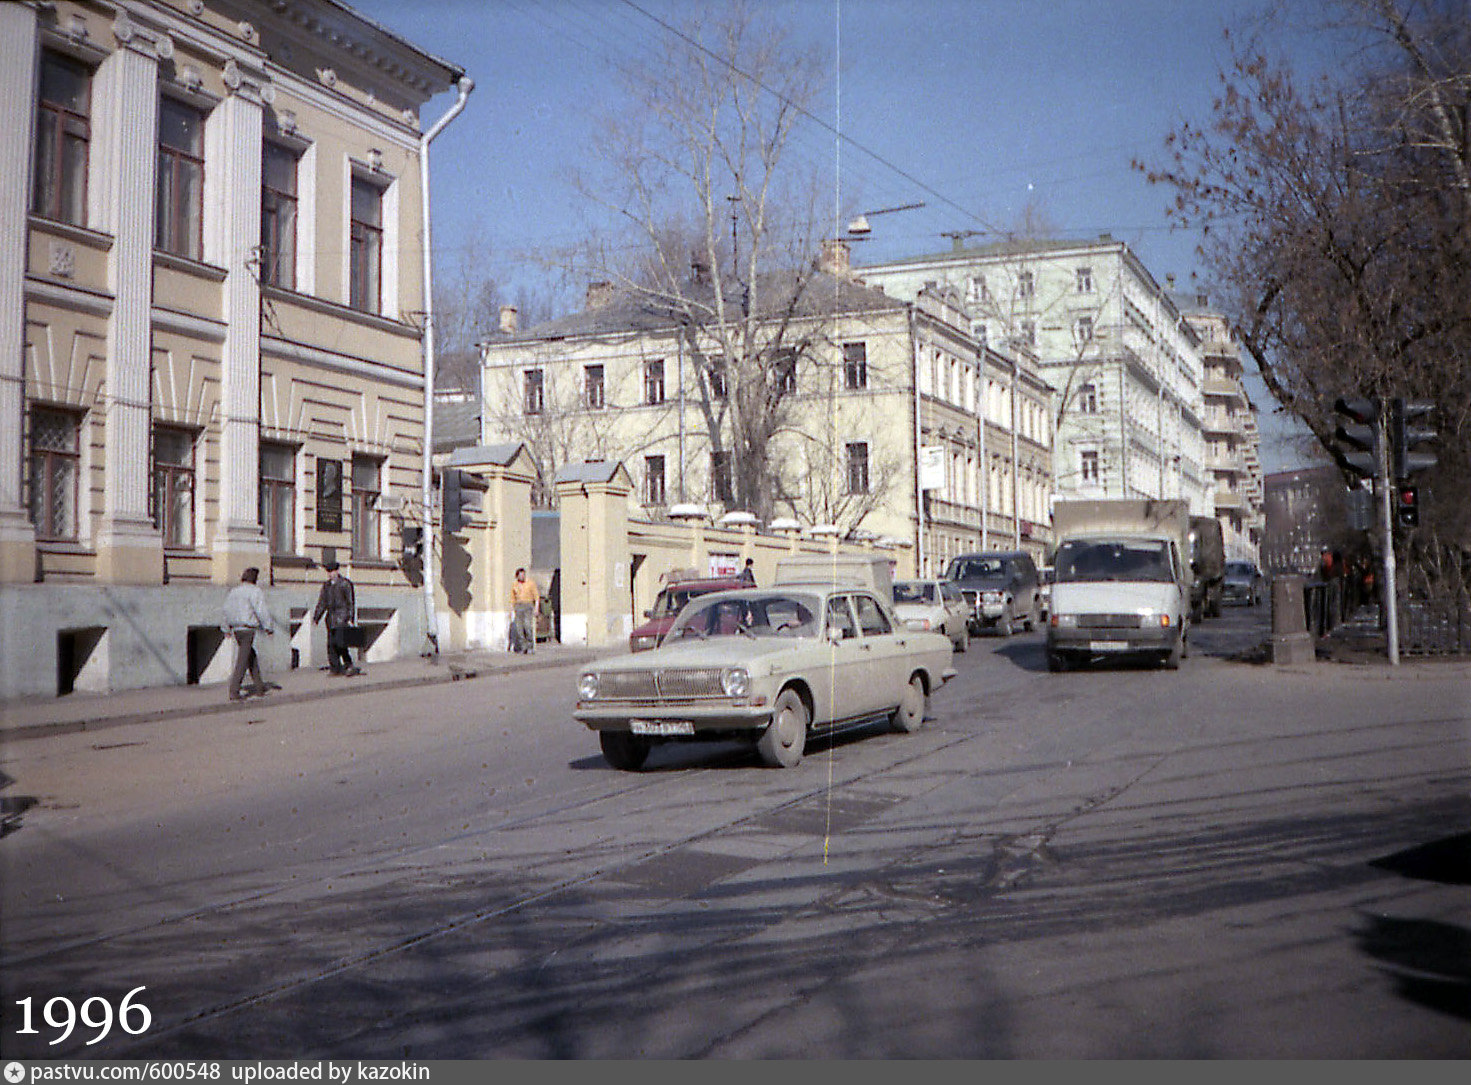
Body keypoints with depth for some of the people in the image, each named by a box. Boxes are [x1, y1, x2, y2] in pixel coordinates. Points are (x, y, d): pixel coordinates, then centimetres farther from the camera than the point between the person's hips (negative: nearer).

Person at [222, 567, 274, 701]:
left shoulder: (233, 591, 14)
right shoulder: (255, 591, -11)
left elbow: (227, 610, 19)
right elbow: (261, 610, -16)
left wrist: (227, 629, 28)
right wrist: (269, 627, -8)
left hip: (236, 629, 8)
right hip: (247, 628, -8)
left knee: (252, 659, 18)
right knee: (242, 662, -6)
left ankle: (259, 688, 23)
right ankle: (234, 692, -8)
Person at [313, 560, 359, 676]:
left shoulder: (345, 584, -3)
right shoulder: (327, 585, 16)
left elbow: (350, 602, -5)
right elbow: (322, 603, 19)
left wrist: (350, 618, -11)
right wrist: (316, 618, 13)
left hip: (342, 617, -7)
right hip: (331, 617, 7)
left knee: (340, 642, -16)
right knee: (331, 643, 3)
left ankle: (349, 665, -6)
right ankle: (335, 667, 6)